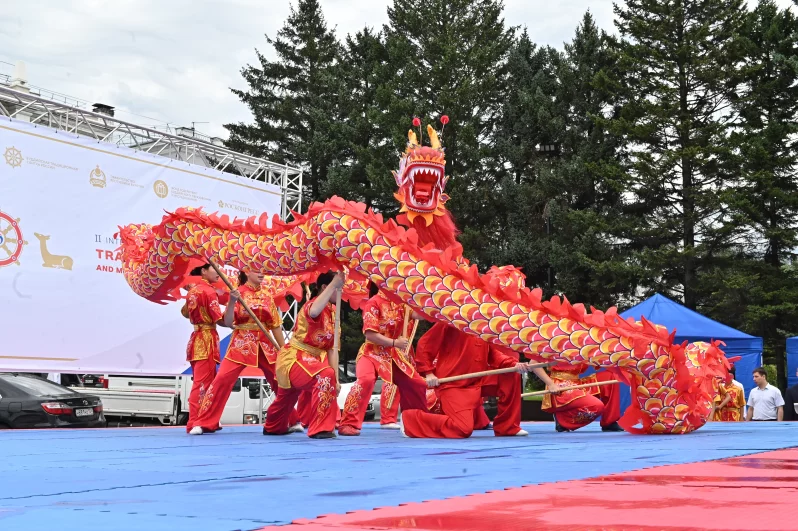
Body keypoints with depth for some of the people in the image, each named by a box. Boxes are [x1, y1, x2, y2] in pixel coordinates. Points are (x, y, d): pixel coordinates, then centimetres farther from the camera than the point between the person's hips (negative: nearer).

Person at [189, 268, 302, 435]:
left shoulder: (267, 296, 9)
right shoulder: (238, 293, -2)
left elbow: (276, 325, 12)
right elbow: (228, 323, -9)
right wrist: (232, 302, -24)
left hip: (265, 345, 4)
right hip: (241, 343, -4)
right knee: (222, 380, -13)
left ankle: (293, 421, 19)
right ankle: (203, 423, -5)